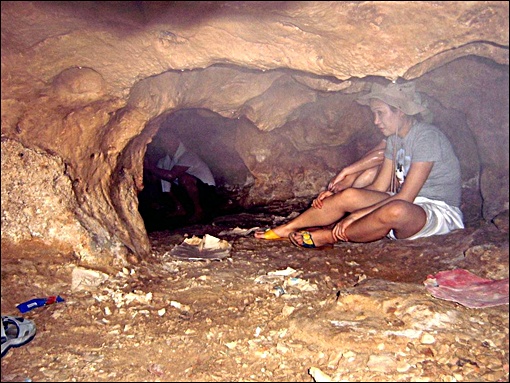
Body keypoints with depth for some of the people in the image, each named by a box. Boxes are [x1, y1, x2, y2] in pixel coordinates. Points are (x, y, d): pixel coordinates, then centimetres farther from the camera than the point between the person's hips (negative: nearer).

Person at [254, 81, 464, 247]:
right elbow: (379, 188, 6)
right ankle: (286, 228, -6)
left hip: (440, 214, -7)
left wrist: (356, 215, -24)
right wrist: (336, 196, -6)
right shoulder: (394, 139, 8)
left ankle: (328, 236, -20)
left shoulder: (427, 136, -18)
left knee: (396, 210, -40)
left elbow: (405, 197, -23)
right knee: (350, 195, -13)